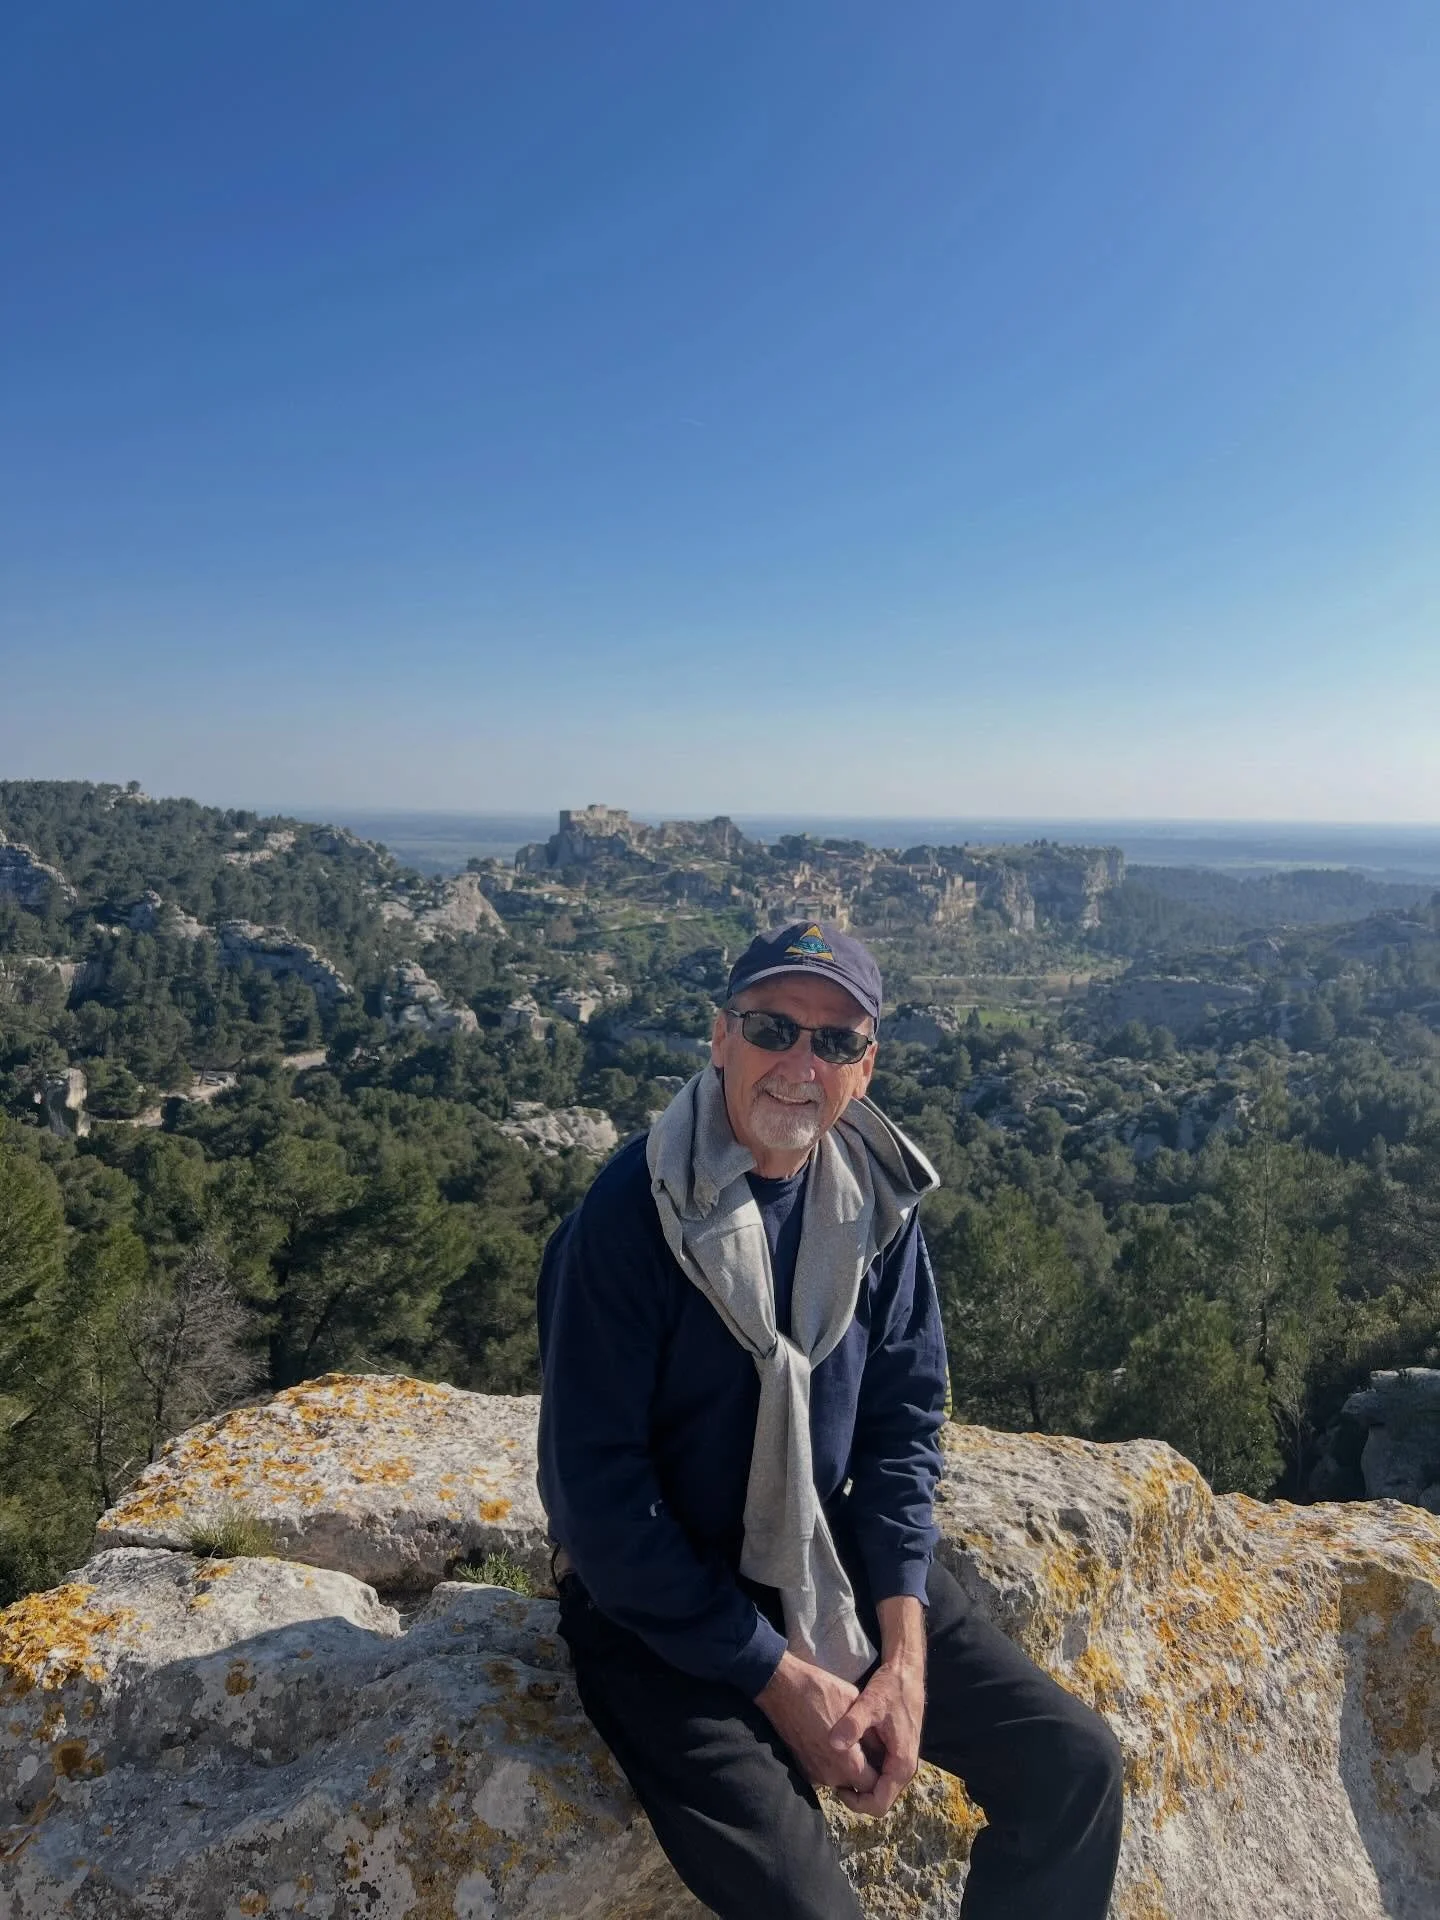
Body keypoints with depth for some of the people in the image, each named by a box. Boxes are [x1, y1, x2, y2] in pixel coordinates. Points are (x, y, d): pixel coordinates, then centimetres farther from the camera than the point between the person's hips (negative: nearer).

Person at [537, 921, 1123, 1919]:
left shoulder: (877, 1194, -6)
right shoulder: (630, 1216, -23)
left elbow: (902, 1422, 0)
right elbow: (600, 1498, -20)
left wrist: (906, 1650, -9)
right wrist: (779, 1680, -16)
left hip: (835, 1561, 5)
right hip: (659, 1600, -5)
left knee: (1074, 1763, 0)